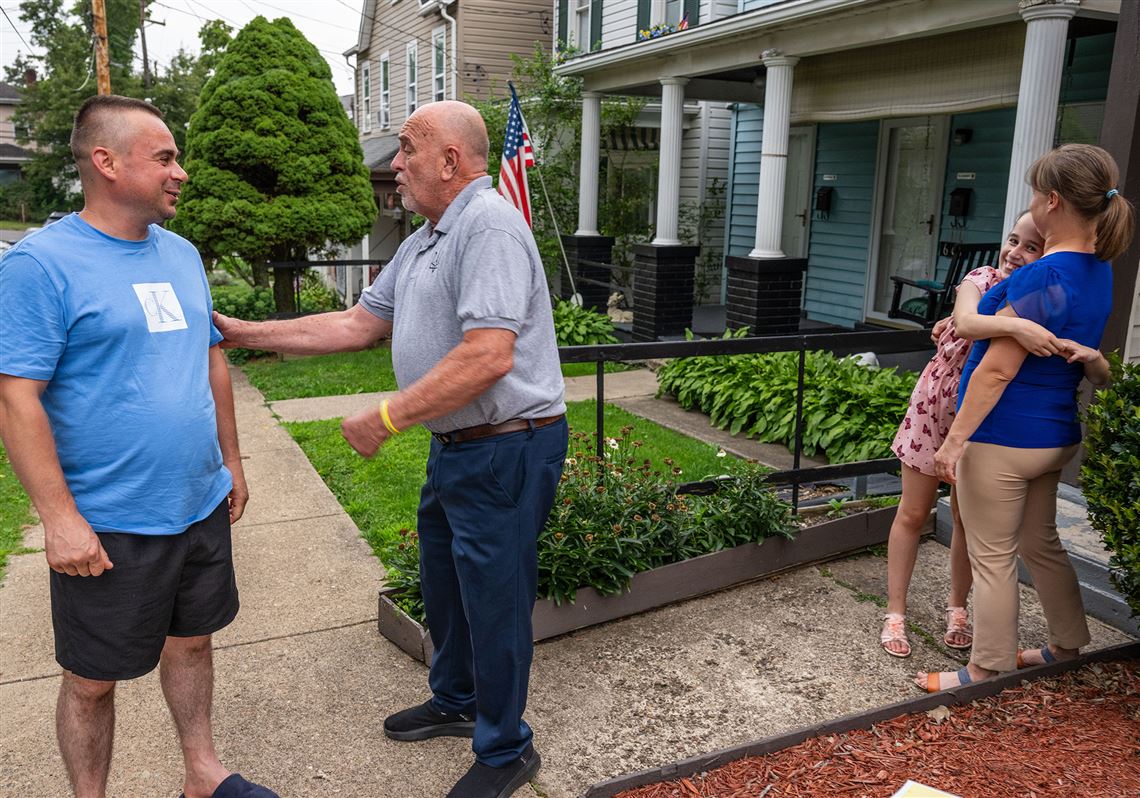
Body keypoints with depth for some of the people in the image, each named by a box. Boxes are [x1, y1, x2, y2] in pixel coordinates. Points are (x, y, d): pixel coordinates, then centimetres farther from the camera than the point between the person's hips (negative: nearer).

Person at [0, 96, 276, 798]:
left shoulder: (182, 254, 8)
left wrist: (231, 461, 15)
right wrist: (61, 519, -19)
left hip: (202, 506, 7)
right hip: (108, 528, -6)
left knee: (193, 640, 20)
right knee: (92, 679, 10)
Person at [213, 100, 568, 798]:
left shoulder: (490, 227, -19)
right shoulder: (425, 242, 14)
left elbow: (488, 356, -29)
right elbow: (357, 324, 17)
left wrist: (388, 418, -22)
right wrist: (243, 332, 14)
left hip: (506, 451, -10)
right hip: (456, 446, 10)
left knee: (495, 601, 4)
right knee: (446, 581, 24)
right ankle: (456, 702, 46)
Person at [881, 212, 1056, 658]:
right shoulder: (982, 280, -15)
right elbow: (966, 322, -36)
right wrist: (1014, 325, -55)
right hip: (934, 407, -1)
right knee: (913, 514, 7)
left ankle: (957, 609, 34)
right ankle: (895, 613, 19)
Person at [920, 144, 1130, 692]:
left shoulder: (1042, 279, -23)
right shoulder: (1098, 271, 6)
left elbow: (997, 370, -22)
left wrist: (954, 441, -17)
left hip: (1003, 439, -9)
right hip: (1053, 437, 9)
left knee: (992, 557, 4)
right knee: (1040, 544, 24)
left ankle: (988, 671, 17)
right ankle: (1068, 646, 39)